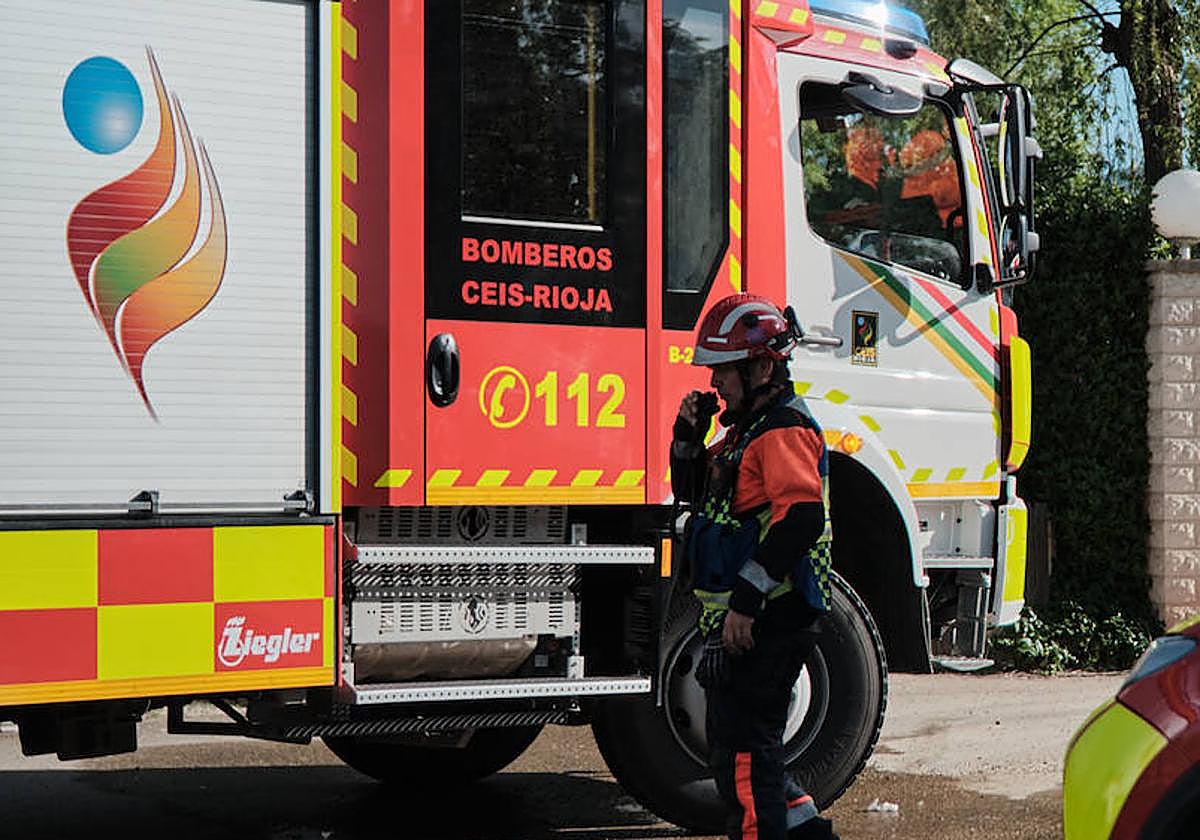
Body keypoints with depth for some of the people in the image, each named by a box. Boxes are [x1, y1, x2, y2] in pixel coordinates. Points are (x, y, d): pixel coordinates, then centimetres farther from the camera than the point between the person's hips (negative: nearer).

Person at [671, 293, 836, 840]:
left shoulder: (786, 429, -14)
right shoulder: (745, 429, 19)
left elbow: (801, 518, -26)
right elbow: (691, 493, 29)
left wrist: (746, 598, -27)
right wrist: (689, 435, 10)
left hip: (768, 622, -11)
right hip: (741, 618, 11)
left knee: (741, 750, -8)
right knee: (740, 746, 17)